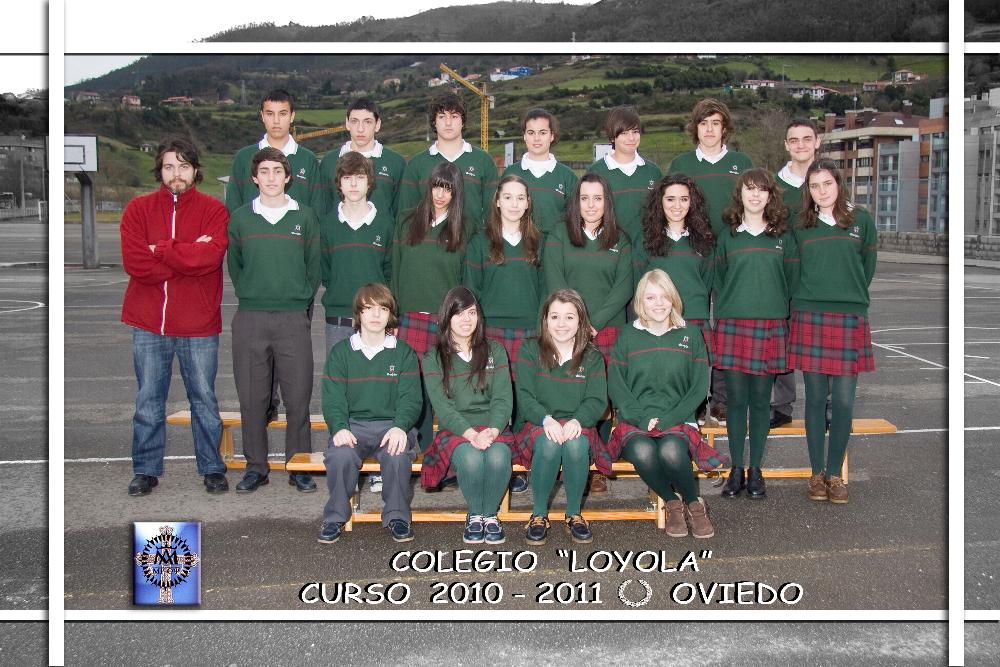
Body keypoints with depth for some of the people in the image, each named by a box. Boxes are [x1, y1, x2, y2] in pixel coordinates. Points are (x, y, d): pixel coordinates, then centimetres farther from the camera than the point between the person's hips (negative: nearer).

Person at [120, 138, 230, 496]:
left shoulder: (213, 210, 0)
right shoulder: (139, 209, 4)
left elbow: (211, 256, -17)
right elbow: (134, 263, -10)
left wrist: (160, 250, -12)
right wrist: (188, 257, -13)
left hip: (198, 324, -1)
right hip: (149, 323, 2)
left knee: (204, 399, 9)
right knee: (148, 401, 9)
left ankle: (212, 469, 20)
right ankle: (146, 470, 21)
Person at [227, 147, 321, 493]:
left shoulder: (305, 217, 6)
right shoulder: (241, 218, 8)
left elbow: (314, 267, 9)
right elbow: (234, 266, 16)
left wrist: (301, 302, 5)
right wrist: (250, 296, 10)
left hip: (293, 318, -1)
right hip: (249, 319, 1)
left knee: (298, 396, 0)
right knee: (252, 397, 5)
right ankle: (256, 466, 16)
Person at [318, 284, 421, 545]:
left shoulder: (403, 352, 10)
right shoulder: (341, 352, 11)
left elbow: (410, 398, 1)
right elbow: (332, 398, 3)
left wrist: (400, 426, -19)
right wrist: (339, 427, -18)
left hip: (392, 424, 0)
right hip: (353, 425, 1)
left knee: (398, 454, -33)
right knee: (340, 455, -31)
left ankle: (397, 516, -11)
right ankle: (335, 517, -10)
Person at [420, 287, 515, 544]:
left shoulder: (495, 351, 13)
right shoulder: (433, 357, 7)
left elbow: (503, 398, 2)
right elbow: (441, 405, -4)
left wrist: (492, 431, -17)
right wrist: (470, 434, -20)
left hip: (493, 428, 1)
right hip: (454, 430, -1)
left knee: (498, 457, -33)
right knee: (471, 458, -34)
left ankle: (490, 514, -8)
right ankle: (475, 515, -8)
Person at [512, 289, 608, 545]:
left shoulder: (592, 357, 9)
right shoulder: (530, 351, 5)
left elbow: (597, 400, -2)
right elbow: (524, 396, -5)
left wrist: (577, 421, -23)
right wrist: (546, 419, -25)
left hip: (576, 425, 1)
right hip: (536, 424, -1)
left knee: (576, 445, -35)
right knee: (549, 444, -36)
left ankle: (574, 514, -13)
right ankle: (539, 514, -15)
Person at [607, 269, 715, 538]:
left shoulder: (690, 337, 10)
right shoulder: (628, 337, 9)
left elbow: (699, 388, 5)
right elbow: (616, 387, 3)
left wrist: (667, 420, -9)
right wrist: (642, 419, -12)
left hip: (677, 421, 0)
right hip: (634, 423, 0)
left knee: (671, 451, -35)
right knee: (643, 453, -34)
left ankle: (695, 503, -6)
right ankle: (673, 502, -7)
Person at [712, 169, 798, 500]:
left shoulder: (783, 236, 7)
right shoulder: (728, 235, 7)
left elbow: (792, 280, 8)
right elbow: (718, 279, 12)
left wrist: (782, 315, 2)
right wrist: (722, 314, 6)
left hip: (770, 326, 0)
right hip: (732, 325, 0)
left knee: (760, 399, 4)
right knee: (736, 399, 3)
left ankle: (755, 470, 14)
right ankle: (736, 469, 13)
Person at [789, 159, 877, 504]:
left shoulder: (861, 220, 7)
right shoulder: (800, 226, 9)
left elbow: (867, 267, 13)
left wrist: (850, 297, 10)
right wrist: (810, 299, 9)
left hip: (851, 319, 0)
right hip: (809, 318, 0)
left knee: (844, 401, 0)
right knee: (816, 398, 3)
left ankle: (834, 473, 12)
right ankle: (817, 473, 12)